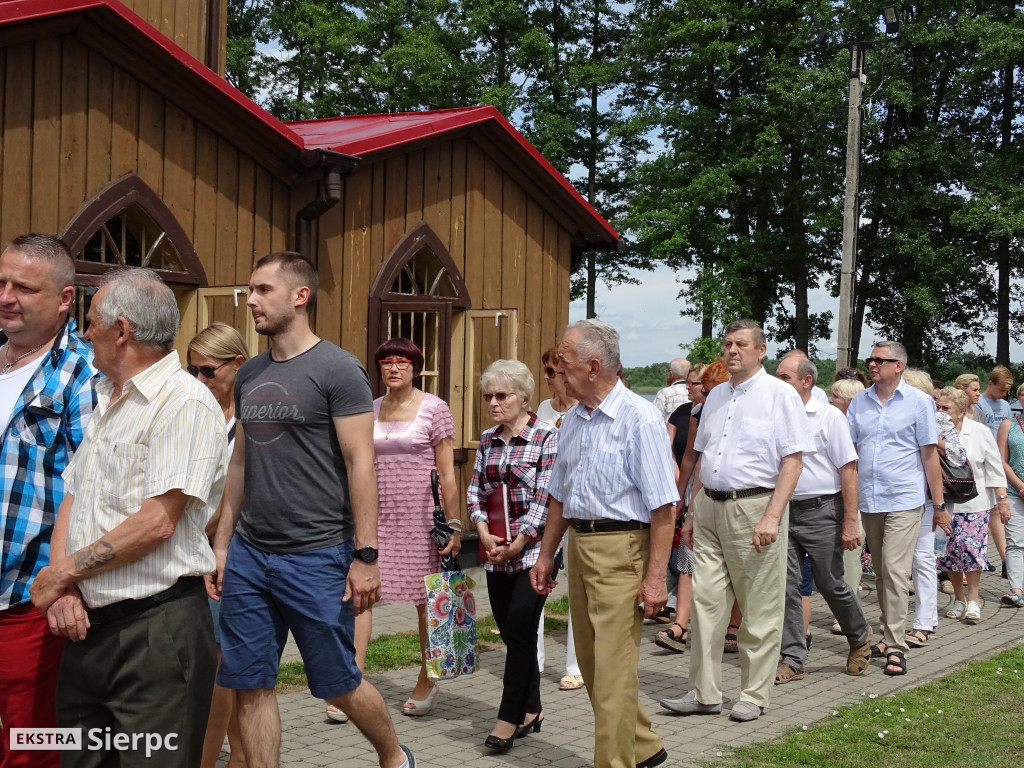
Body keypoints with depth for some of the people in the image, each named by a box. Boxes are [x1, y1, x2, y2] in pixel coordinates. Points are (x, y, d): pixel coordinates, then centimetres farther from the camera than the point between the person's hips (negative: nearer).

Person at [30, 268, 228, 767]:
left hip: (157, 627, -8)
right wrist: (62, 587, -2)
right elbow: (71, 499, 15)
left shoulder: (185, 402, -12)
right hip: (86, 624, 8)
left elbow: (157, 522, -19)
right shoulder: (105, 403, 18)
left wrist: (62, 572, -10)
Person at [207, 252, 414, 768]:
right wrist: (221, 544, 14)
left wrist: (366, 555, -15)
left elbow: (360, 464, -12)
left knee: (338, 684, 5)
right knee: (250, 686, 5)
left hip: (315, 557, -6)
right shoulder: (249, 375, 12)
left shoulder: (337, 369, -8)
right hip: (248, 554, 6)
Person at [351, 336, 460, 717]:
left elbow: (447, 475, -4)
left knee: (426, 601, 6)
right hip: (377, 515, 4)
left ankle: (426, 682, 22)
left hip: (420, 515, -4)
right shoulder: (371, 410, 10)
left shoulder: (434, 408, -3)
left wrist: (453, 524, -7)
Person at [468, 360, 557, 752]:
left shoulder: (547, 438, -7)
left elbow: (545, 498, -12)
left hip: (534, 550, -6)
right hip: (496, 554, 6)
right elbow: (475, 491, 9)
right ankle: (530, 709, 22)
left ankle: (510, 717, -1)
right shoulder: (487, 440, 10)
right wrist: (484, 533, -7)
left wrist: (517, 543, -16)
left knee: (519, 628, -9)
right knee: (511, 632, 9)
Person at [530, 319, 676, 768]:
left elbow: (662, 506, -16)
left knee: (612, 667, -6)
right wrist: (546, 555, 20)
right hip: (579, 545, 9)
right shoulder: (573, 420, 12)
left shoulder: (639, 418, -13)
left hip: (621, 549, -8)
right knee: (590, 662, 15)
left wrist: (655, 576, -20)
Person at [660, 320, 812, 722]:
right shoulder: (715, 396, 16)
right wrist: (693, 513, 17)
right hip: (711, 508, 6)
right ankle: (704, 692, 12)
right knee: (704, 600, 4)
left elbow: (793, 460, -11)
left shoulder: (779, 395, -5)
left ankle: (754, 695, 12)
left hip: (754, 507, -6)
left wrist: (772, 516, -20)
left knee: (759, 610, 1)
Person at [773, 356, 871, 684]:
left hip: (821, 512, -4)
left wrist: (851, 521, -13)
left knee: (831, 585, 4)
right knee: (786, 588, 0)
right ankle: (792, 660, 7)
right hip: (784, 510, 4)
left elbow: (848, 470, -8)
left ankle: (860, 638, 29)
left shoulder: (829, 416, -5)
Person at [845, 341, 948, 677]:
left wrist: (939, 504, 0)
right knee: (880, 572, 12)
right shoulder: (859, 402, 9)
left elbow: (929, 454, 0)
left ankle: (896, 647, -10)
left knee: (895, 571, -12)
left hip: (904, 500, -4)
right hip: (868, 500, 5)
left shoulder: (918, 402, -1)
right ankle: (889, 634, 24)